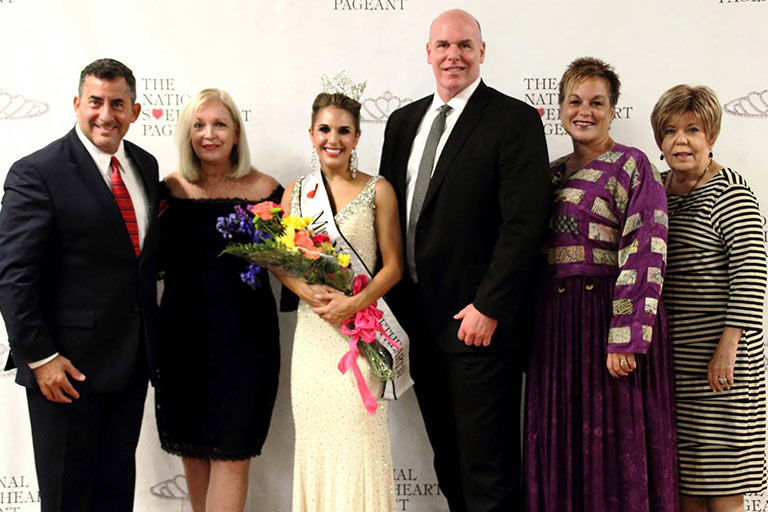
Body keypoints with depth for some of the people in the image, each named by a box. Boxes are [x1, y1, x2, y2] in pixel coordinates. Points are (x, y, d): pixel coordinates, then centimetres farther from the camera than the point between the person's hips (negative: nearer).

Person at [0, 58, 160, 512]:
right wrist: (40, 357, -17)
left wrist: (151, 336, 8)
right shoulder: (36, 173, -13)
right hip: (69, 365, -6)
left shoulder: (145, 165, 8)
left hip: (132, 360, 6)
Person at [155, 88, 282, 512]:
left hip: (244, 334, -2)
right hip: (184, 332, 2)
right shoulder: (170, 190, 3)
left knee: (232, 452, -2)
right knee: (191, 447, 13)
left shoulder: (265, 190, -1)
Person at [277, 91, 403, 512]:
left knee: (359, 434, -4)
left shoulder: (377, 190, 0)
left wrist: (354, 303, -17)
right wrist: (307, 291, -11)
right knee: (315, 433, 7)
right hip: (312, 328, 3)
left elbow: (393, 265, -2)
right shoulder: (296, 191, 9)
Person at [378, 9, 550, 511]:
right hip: (419, 319, 6)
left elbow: (524, 222, -15)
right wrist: (391, 299, 7)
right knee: (448, 461, 18)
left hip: (479, 322, -6)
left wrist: (488, 308, -18)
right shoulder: (403, 122, 12)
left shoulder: (515, 121, -8)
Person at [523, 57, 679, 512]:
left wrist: (626, 338, -21)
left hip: (611, 311, -6)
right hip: (556, 321, 6)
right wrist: (533, 332, 9)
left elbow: (645, 254, -13)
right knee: (560, 446, 10)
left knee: (616, 443, 1)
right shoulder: (552, 174, 15)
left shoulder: (633, 166, -4)